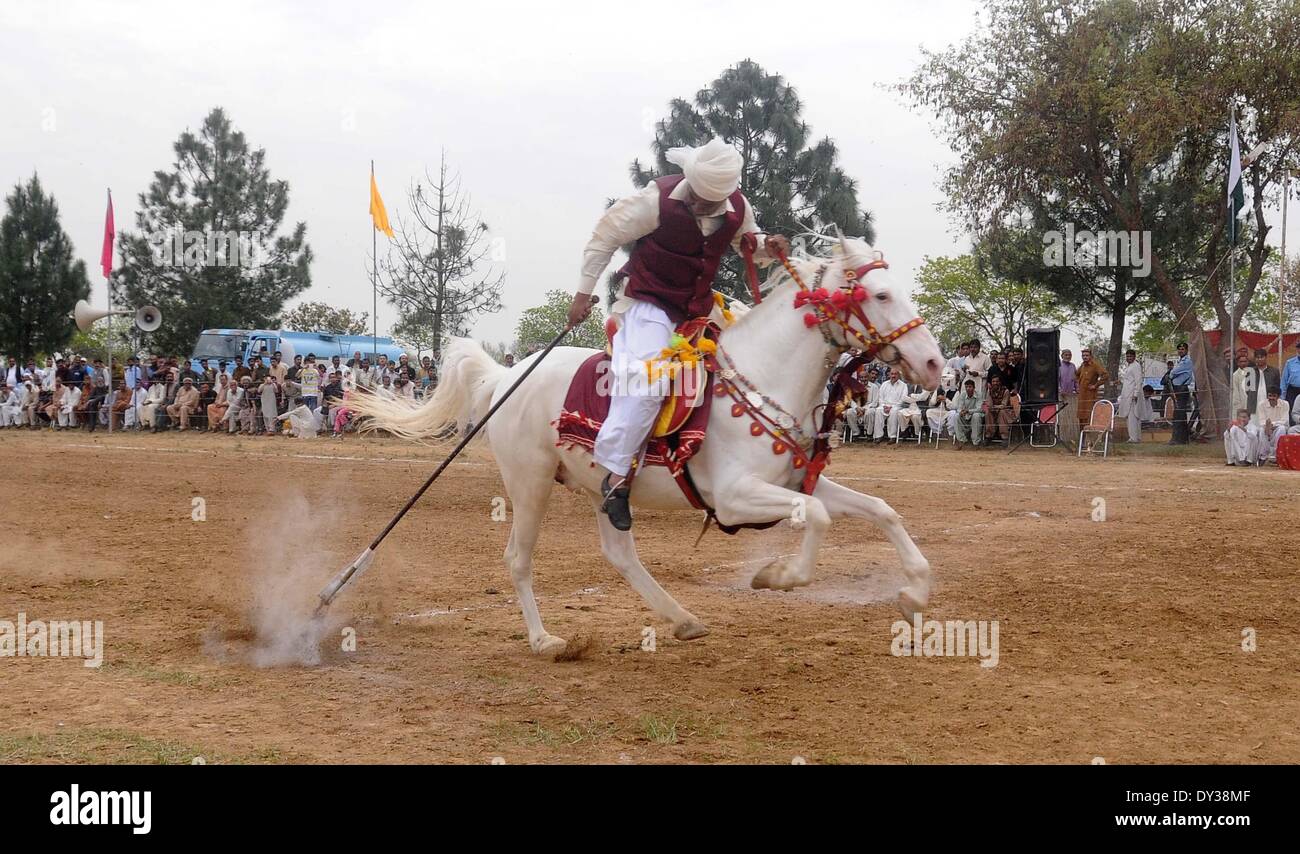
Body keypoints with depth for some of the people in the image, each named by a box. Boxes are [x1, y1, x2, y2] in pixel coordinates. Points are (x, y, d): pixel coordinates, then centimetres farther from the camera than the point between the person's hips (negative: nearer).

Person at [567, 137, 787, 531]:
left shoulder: (738, 209, -5)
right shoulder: (656, 200, -19)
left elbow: (747, 242, 17)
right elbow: (604, 238, -8)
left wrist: (766, 249, -8)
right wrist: (583, 292, -5)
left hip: (700, 307, 7)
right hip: (651, 306, -7)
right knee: (647, 384, -25)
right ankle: (617, 478, -22)